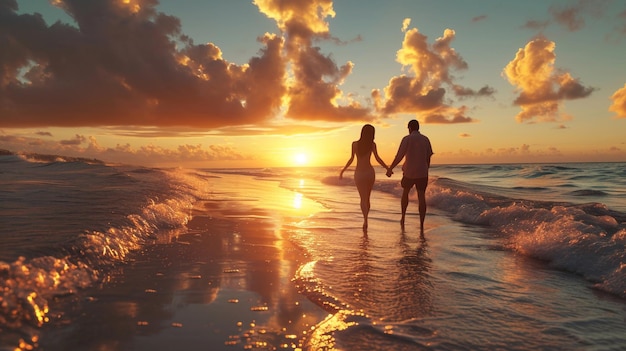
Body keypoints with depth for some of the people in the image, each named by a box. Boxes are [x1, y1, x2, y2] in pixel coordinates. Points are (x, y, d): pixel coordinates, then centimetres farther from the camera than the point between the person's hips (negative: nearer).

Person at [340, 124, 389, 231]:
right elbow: (378, 158, -10)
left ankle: (365, 220, -19)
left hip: (359, 174, -1)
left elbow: (351, 159, -7)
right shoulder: (372, 144, -5)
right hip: (370, 173, 1)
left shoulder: (355, 144, -4)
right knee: (367, 198, 16)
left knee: (363, 199, 2)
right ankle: (365, 220, 22)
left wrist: (342, 171, 3)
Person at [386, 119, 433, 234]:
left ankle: (403, 218, 24)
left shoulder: (407, 139, -7)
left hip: (409, 173, -2)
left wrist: (390, 169, -6)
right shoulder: (426, 139, 6)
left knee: (405, 192, 22)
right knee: (421, 197, 2)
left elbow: (399, 156, -13)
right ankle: (421, 226, -2)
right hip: (422, 173, 2)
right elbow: (428, 158, 10)